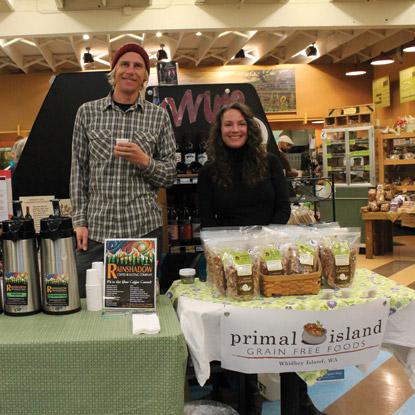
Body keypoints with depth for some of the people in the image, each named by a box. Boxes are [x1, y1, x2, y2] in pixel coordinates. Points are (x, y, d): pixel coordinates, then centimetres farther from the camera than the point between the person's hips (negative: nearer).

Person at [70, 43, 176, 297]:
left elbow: (170, 175, 7)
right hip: (95, 227, 1)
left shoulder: (159, 116, 5)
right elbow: (78, 170, 8)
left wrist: (145, 161, -12)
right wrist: (79, 221, 2)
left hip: (144, 227, 0)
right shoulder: (88, 112, 7)